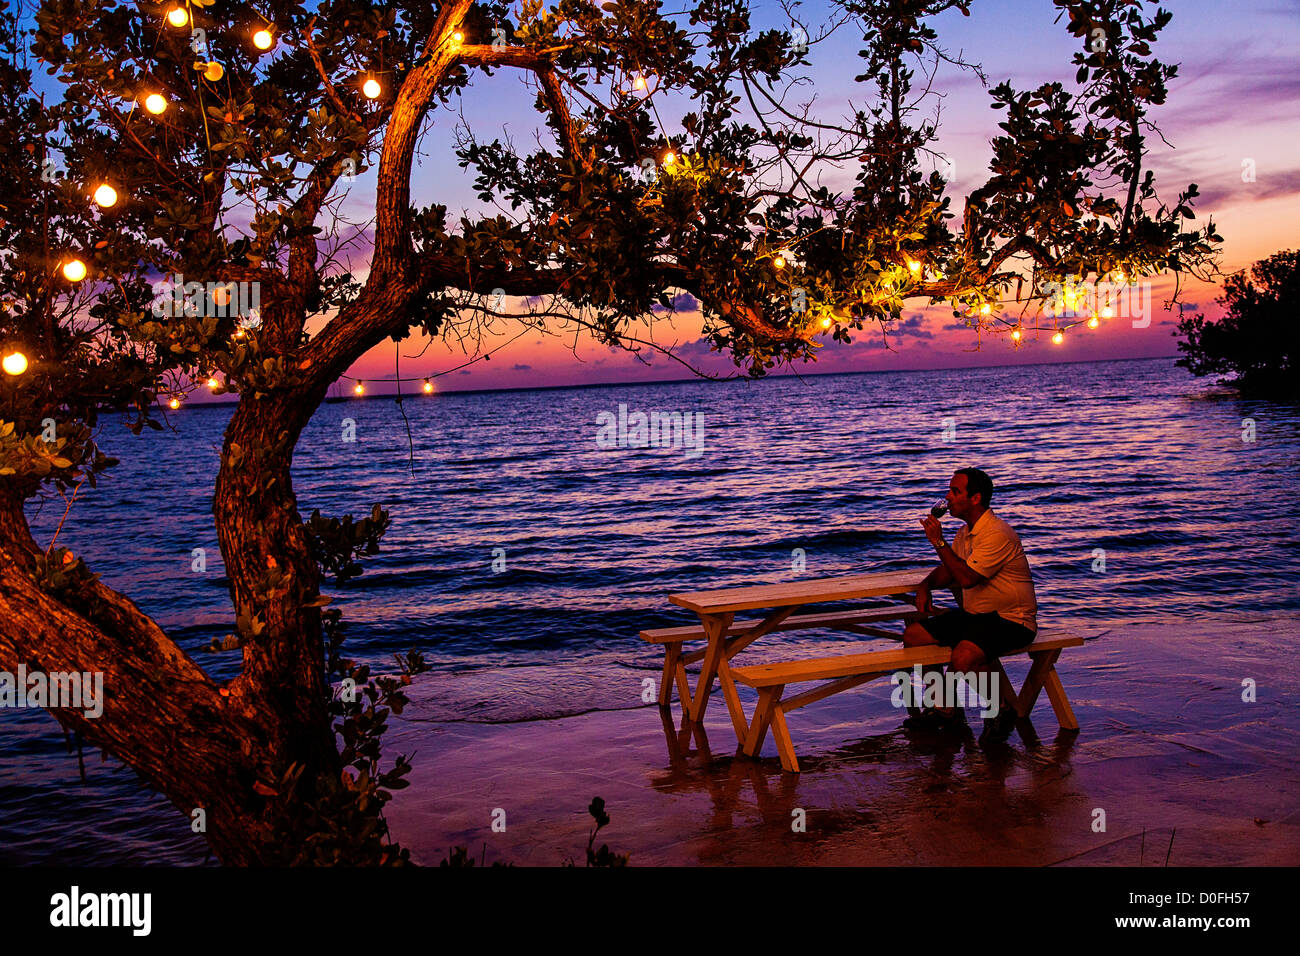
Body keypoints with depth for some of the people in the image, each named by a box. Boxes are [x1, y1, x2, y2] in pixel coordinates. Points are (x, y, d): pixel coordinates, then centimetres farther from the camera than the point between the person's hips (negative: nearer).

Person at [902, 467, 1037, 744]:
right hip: (974, 614, 10)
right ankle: (946, 710, 9)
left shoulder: (997, 534, -21)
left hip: (1010, 620, -10)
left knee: (963, 657, -34)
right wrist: (925, 585, 3)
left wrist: (938, 541, -21)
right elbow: (947, 570, 24)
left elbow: (967, 577, -28)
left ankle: (1001, 711, -7)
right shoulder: (966, 532, 11)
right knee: (913, 635, 0)